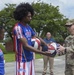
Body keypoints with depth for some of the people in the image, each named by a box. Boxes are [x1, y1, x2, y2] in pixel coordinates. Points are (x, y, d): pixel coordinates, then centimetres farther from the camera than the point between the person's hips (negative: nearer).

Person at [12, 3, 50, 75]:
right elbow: (26, 46, -22)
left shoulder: (28, 26, 7)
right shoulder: (18, 28, -19)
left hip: (30, 58, 8)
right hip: (22, 60, -8)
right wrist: (43, 53, -21)